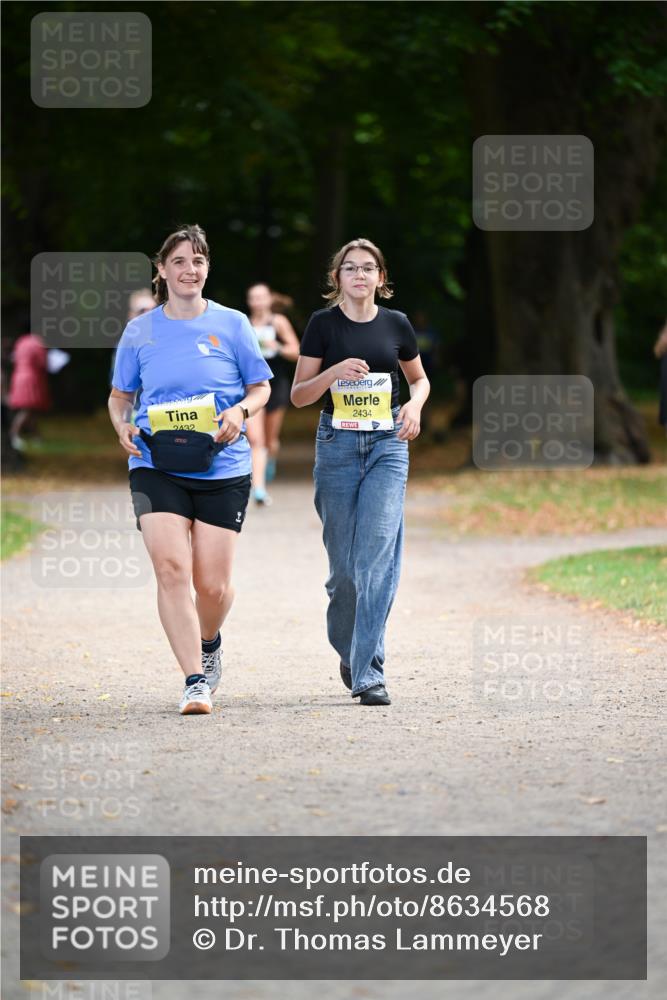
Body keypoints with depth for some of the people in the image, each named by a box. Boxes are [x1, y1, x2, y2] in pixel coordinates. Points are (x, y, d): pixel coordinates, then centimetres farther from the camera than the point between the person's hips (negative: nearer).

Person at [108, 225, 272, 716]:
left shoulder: (231, 324, 5)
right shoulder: (139, 331, 8)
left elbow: (261, 386, 11)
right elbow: (120, 394, 17)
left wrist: (240, 411, -10)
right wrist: (123, 425, -4)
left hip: (222, 468, 0)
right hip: (157, 467, 0)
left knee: (214, 585, 0)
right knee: (171, 568, -18)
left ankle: (209, 642, 35)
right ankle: (196, 680, -13)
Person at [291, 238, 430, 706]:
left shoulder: (396, 324, 6)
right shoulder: (323, 324, 1)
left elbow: (419, 378, 21)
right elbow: (299, 395, 0)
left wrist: (415, 404, -1)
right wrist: (335, 373, -18)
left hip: (388, 444, 0)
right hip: (337, 444, 0)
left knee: (378, 553, -14)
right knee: (344, 565, 2)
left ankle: (368, 672, -16)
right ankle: (348, 650, 29)